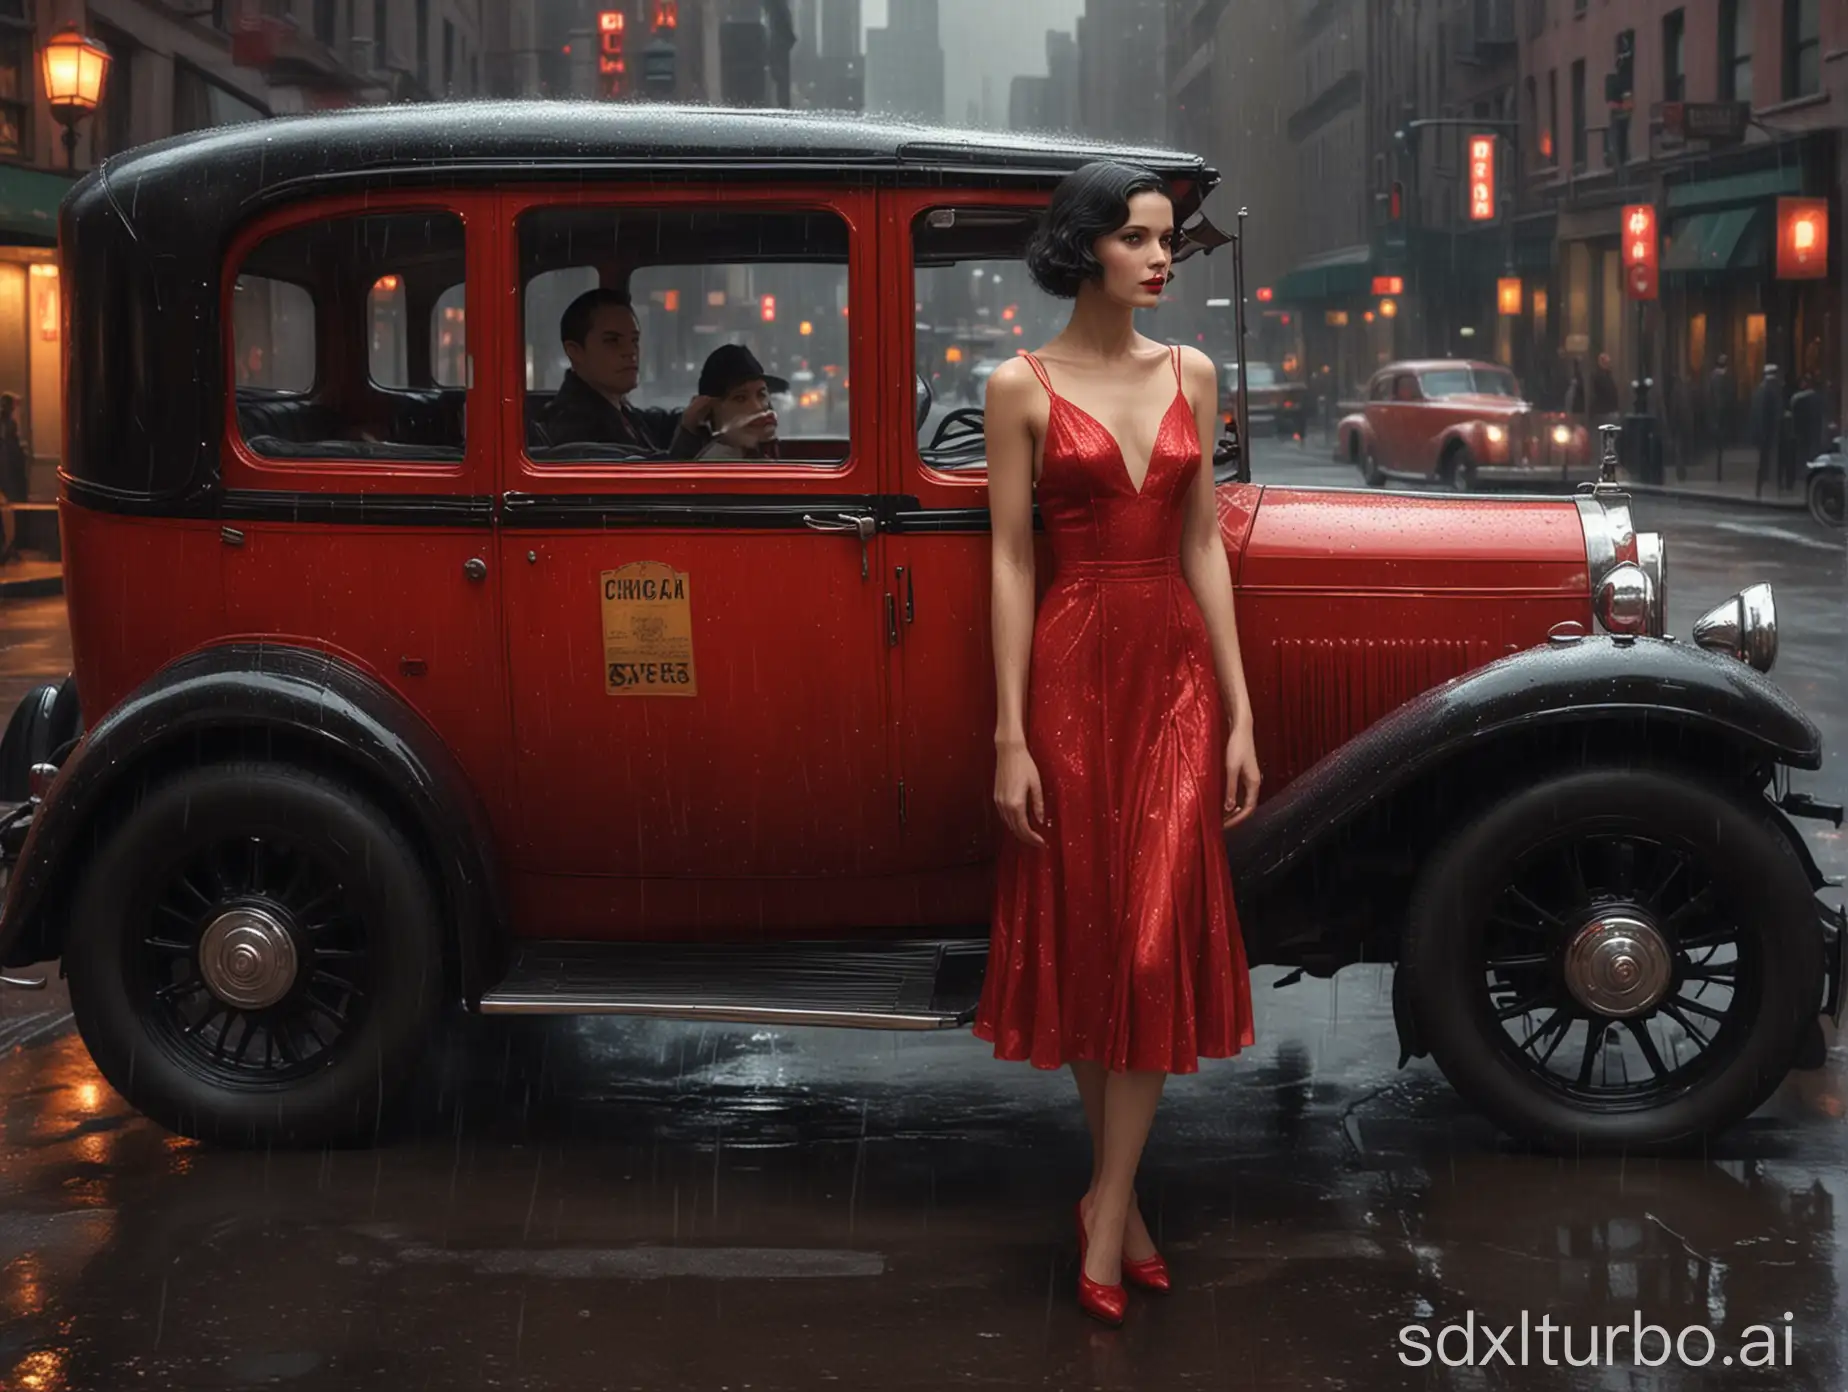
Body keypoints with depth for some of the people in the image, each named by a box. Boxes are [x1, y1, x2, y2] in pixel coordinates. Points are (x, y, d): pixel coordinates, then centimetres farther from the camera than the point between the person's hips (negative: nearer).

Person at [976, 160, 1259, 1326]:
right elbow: (1011, 563, -5)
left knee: (1159, 938, -2)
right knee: (1089, 933, 6)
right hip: (1073, 669, -3)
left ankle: (1107, 1215, 6)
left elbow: (1204, 548, 8)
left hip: (1179, 671, 3)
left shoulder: (1191, 376, 8)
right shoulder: (1024, 387, -3)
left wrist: (1241, 714, 4)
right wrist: (1010, 736, -9)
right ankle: (1122, 1196, 22)